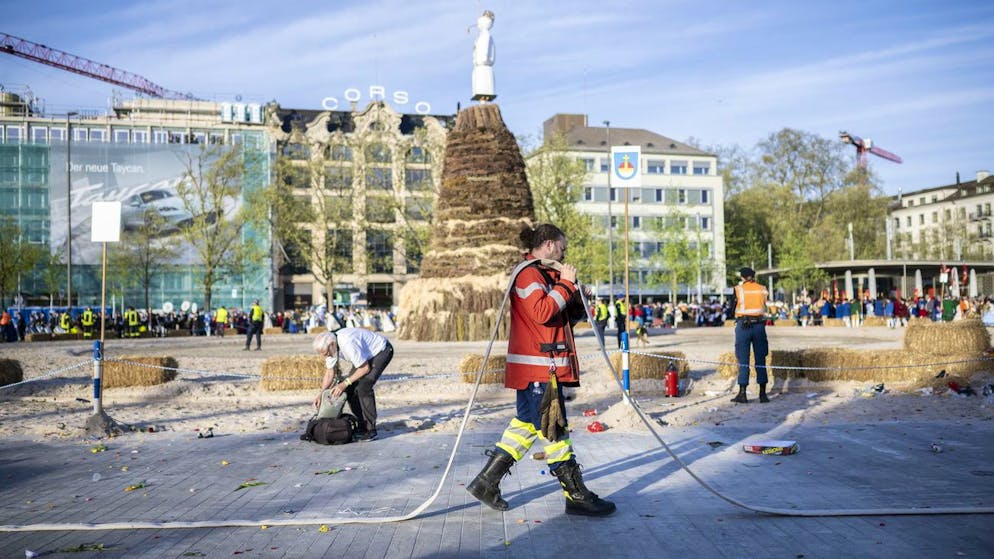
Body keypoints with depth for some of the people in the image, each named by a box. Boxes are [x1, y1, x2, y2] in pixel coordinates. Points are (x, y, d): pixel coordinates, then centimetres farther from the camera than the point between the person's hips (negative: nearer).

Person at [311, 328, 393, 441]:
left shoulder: (348, 344, -36)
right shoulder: (329, 345, -10)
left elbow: (365, 368, -26)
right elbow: (329, 373, 2)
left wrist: (344, 383, -25)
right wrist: (321, 394, -7)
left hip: (382, 350, -9)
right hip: (367, 354, 9)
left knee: (363, 387, -22)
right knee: (350, 388, -1)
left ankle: (370, 430, -14)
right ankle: (362, 426, 9)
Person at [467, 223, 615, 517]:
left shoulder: (545, 274, 23)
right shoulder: (528, 273, -10)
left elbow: (563, 318, 23)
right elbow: (542, 312, -25)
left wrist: (576, 299, 6)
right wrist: (565, 284, -15)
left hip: (541, 367, 11)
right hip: (537, 366, -11)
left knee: (526, 424, 13)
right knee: (553, 428, -4)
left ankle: (486, 482, 18)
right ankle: (576, 496, 2)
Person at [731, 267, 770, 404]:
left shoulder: (739, 289, -2)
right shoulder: (762, 289, 5)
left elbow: (734, 306, 3)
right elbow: (765, 305, 11)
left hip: (743, 326, -2)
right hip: (759, 325, 2)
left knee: (743, 361, 1)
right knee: (761, 360, 8)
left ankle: (742, 394, 0)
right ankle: (763, 394, 9)